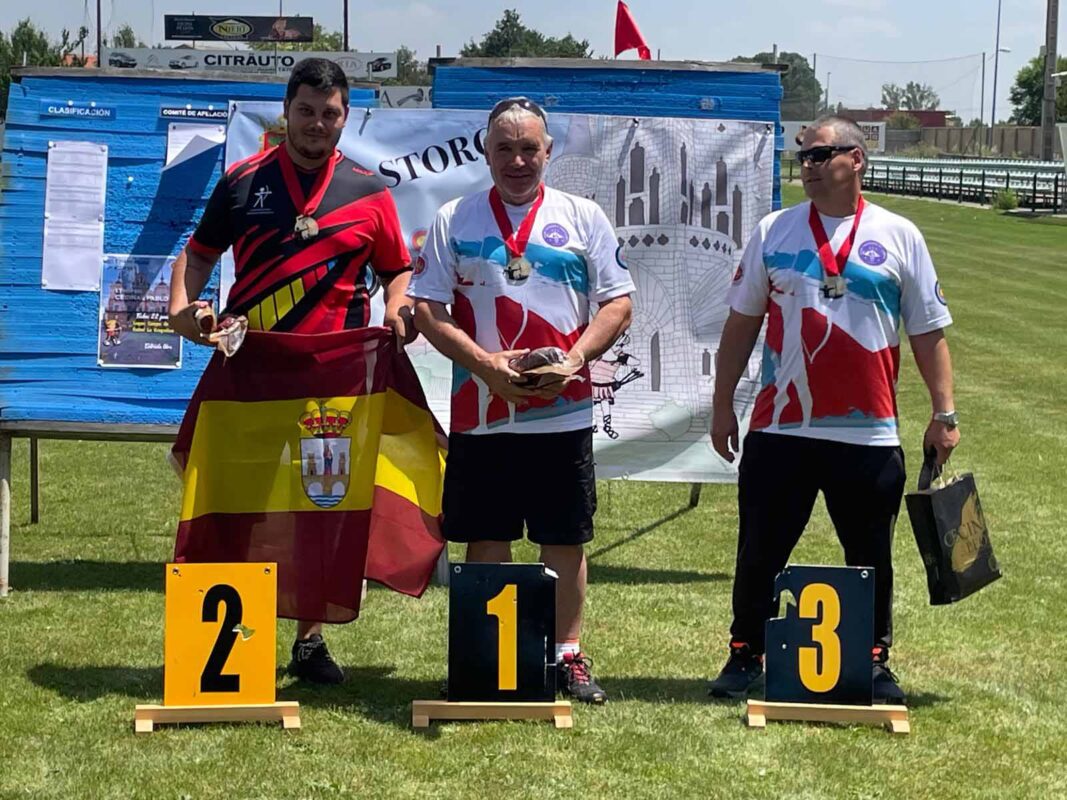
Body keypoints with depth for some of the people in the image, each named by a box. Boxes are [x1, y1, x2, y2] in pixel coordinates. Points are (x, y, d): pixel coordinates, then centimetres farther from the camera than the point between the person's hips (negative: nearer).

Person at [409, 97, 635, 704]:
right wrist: (485, 363, -13)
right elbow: (427, 307, 1)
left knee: (566, 541, 6)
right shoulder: (455, 220, 5)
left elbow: (619, 303, 4)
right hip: (481, 415, 0)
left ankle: (569, 655, 19)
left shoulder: (583, 217, 6)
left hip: (564, 412, 0)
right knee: (486, 541, 6)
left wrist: (575, 357, -13)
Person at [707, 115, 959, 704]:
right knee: (760, 552, 6)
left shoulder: (898, 236, 3)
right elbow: (742, 321, 10)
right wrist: (723, 403, 7)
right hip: (779, 429, 1)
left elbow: (928, 332, 6)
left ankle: (874, 663, 21)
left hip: (868, 433, 0)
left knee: (871, 558, 8)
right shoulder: (774, 231, 5)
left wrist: (943, 413, 1)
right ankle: (745, 656, 18)